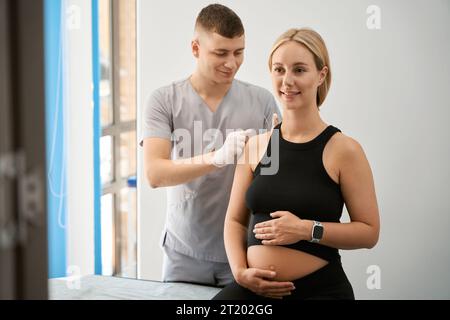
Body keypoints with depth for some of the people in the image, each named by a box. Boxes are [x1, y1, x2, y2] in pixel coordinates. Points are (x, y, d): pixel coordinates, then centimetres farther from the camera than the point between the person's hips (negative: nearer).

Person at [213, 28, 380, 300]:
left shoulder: (343, 149, -4)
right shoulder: (255, 146, 8)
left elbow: (369, 231, -2)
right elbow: (235, 220, 14)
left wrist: (308, 229, -14)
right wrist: (240, 272, -2)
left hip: (321, 287, -3)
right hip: (255, 287, 3)